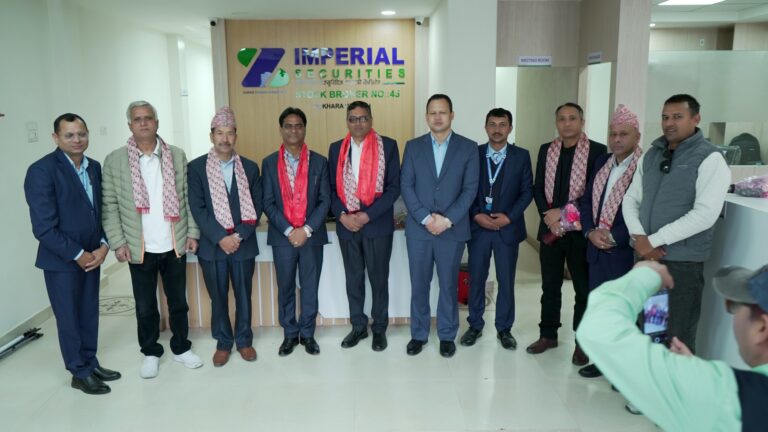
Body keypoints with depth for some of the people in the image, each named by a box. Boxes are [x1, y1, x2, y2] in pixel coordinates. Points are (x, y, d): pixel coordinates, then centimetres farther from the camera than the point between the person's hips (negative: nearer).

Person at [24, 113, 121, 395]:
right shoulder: (42, 170, -16)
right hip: (61, 259, -5)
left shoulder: (95, 167, 4)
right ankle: (80, 373, 24)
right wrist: (77, 255, -15)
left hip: (91, 255, 6)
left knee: (90, 313, 16)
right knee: (69, 317, 9)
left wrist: (103, 246, -6)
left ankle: (91, 362, 33)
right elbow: (44, 228, -19)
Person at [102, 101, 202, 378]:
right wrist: (117, 243, -8)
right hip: (140, 249, -1)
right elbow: (110, 206, -2)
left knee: (178, 301, 14)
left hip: (175, 246, 1)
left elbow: (188, 198, 4)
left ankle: (181, 348, 30)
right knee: (145, 306, 11)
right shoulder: (114, 161, -2)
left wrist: (193, 233, -1)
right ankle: (151, 353, 29)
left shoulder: (177, 156, 3)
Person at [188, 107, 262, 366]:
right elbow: (197, 208, -7)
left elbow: (256, 207, 1)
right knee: (218, 297, 10)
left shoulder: (250, 167, 4)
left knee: (243, 295, 11)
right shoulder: (196, 167, -1)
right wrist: (221, 237, -15)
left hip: (243, 244, 1)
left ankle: (244, 340, 27)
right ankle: (223, 342, 26)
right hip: (212, 245, -1)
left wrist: (239, 236, -12)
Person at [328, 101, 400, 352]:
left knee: (379, 279, 7)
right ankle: (358, 326, 27)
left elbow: (394, 186, -7)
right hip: (346, 224, 3)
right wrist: (342, 215, -9)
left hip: (377, 224, -3)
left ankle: (379, 328, 23)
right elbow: (332, 187, 8)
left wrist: (368, 215, -15)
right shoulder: (336, 149, 7)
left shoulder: (388, 145, -3)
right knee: (353, 279, 12)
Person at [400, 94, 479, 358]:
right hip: (418, 228, 1)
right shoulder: (413, 146, 5)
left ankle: (447, 336, 23)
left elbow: (470, 189, -4)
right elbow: (406, 186, -1)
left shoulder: (468, 147, 2)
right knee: (419, 285, 9)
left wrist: (447, 219, -13)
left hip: (453, 229, -1)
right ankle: (418, 334, 23)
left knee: (449, 285, 9)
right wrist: (425, 218, -12)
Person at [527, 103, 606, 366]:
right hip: (550, 227, 4)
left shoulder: (597, 151, -4)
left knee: (584, 289, 6)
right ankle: (548, 335, 26)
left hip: (580, 229, -4)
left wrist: (564, 213, -15)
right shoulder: (546, 150, 9)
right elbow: (537, 188, 7)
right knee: (550, 287, 13)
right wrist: (547, 213, -9)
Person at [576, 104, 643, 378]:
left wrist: (614, 238, -17)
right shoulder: (601, 163, 11)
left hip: (626, 251, -6)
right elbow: (586, 200, 12)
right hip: (597, 249, 6)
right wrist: (591, 232, -3)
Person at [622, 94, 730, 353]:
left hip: (683, 261, -5)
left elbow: (704, 215, -18)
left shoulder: (709, 159, -8)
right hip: (646, 256, 6)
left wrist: (654, 240, -16)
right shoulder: (651, 155, 10)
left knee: (677, 338, 5)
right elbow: (631, 198, 10)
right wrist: (639, 237, -7)